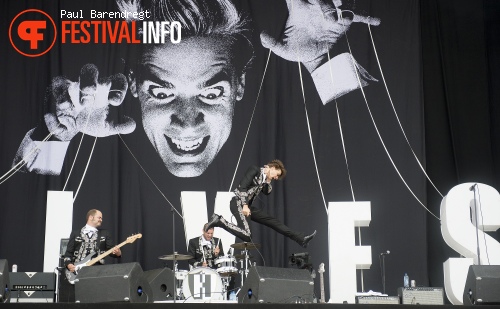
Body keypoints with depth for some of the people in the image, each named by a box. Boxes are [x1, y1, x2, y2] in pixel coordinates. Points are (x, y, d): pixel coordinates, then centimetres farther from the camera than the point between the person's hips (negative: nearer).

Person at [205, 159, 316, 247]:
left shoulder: (264, 178, 17)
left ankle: (301, 239, 7)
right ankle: (219, 221, -12)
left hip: (247, 205, 9)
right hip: (238, 203, -9)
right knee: (246, 236, -25)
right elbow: (242, 187, -18)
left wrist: (268, 181, 9)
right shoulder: (255, 170, -8)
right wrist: (245, 206, -24)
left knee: (273, 221, 5)